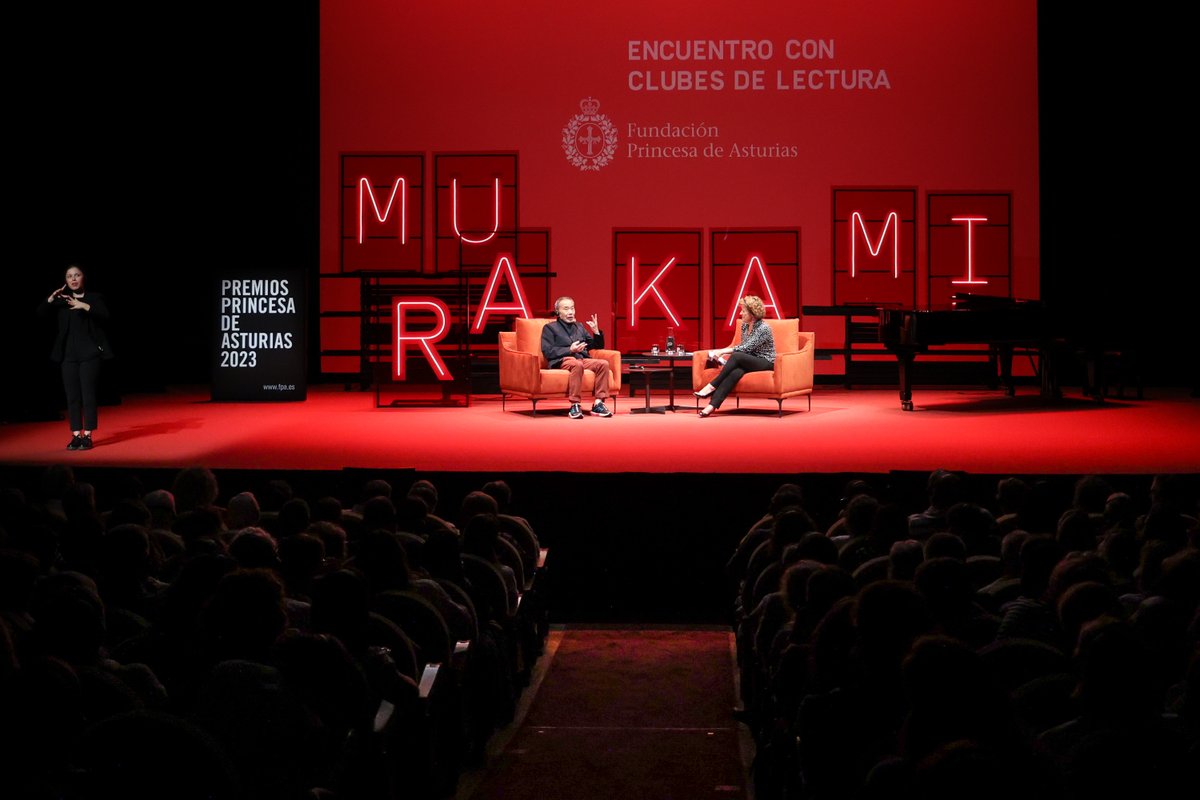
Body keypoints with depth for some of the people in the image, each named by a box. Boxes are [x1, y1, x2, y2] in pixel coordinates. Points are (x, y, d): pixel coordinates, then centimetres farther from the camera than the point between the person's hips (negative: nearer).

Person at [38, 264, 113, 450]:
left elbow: (105, 315, -15)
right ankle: (76, 435, 8)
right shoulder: (62, 300, 10)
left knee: (88, 394, -4)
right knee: (72, 396, 3)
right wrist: (52, 298, -18)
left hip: (89, 353, -3)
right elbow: (40, 312, -1)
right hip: (69, 354, 3)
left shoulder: (93, 297, 2)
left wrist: (84, 306, -27)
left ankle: (87, 436, 1)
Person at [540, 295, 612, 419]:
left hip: (583, 359, 5)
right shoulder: (550, 328, 13)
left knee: (604, 363, -24)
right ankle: (575, 405, -40)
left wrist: (596, 331, 10)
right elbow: (547, 352, -3)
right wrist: (570, 350, -12)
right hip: (562, 361, -5)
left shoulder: (579, 326, 28)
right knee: (577, 364, -40)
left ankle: (598, 404, -26)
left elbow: (598, 346, 29)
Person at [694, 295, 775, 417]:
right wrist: (723, 353, -6)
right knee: (735, 372, -30)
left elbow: (746, 348, -23)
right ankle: (713, 405, -46)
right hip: (749, 361, 6)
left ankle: (712, 386, -25)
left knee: (736, 357, -32)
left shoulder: (764, 328, -16)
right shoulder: (744, 326, 8)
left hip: (766, 362, -6)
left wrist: (723, 351, -25)